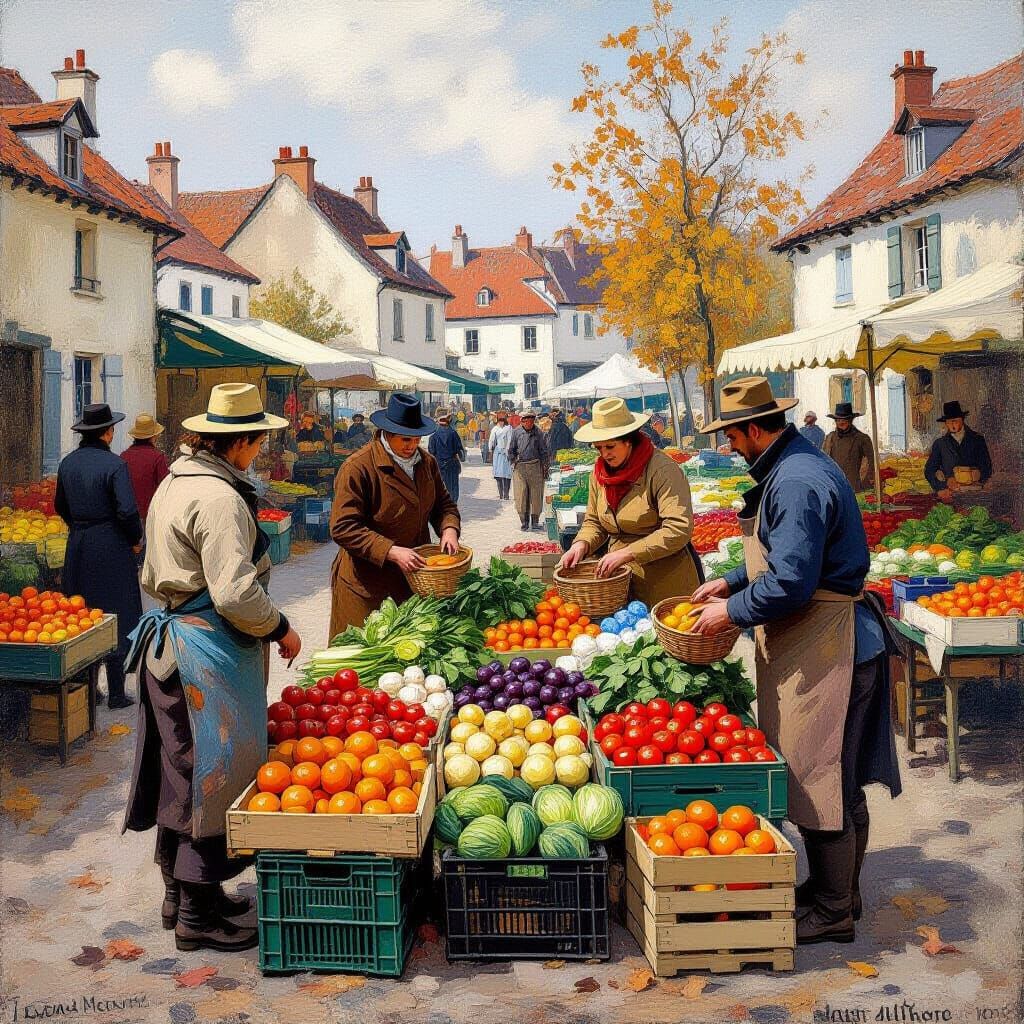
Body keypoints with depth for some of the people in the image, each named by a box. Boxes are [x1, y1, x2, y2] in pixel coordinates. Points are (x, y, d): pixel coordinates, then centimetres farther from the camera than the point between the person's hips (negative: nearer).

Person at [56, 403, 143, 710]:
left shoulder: (67, 463, 4)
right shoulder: (114, 464, -16)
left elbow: (60, 506, 15)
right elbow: (127, 510, -21)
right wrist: (135, 541, -5)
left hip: (78, 546, 6)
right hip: (111, 548, -6)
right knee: (117, 619, 3)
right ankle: (116, 693, 6)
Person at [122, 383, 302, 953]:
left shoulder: (174, 483, 12)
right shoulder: (220, 498, -20)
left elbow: (157, 573, 19)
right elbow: (235, 593, -25)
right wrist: (279, 629, -10)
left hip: (168, 638, 10)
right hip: (208, 653, -10)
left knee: (180, 771, 18)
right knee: (214, 774, 0)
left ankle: (180, 891, 31)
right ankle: (198, 915, 10)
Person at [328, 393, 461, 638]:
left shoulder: (426, 462, 7)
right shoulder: (357, 467, -16)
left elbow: (444, 503, 19)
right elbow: (343, 529, -19)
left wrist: (449, 528, -5)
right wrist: (392, 552, -26)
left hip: (415, 578, 6)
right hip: (366, 587, -6)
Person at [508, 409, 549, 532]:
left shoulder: (538, 432, 4)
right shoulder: (516, 432, 5)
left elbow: (544, 451, 7)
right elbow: (511, 450, 13)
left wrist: (545, 467, 4)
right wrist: (514, 462, 6)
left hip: (535, 466, 0)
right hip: (520, 467, 0)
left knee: (536, 494, 2)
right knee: (521, 494, -3)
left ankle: (535, 521, 11)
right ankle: (524, 521, 3)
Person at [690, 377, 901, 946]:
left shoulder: (797, 482, -22)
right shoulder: (795, 466, 12)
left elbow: (791, 583, -26)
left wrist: (732, 612, -13)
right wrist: (731, 583, 18)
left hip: (824, 649, -11)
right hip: (815, 644, 11)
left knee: (819, 778, -1)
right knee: (837, 776, 18)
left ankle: (833, 913, 12)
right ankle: (839, 890, 31)